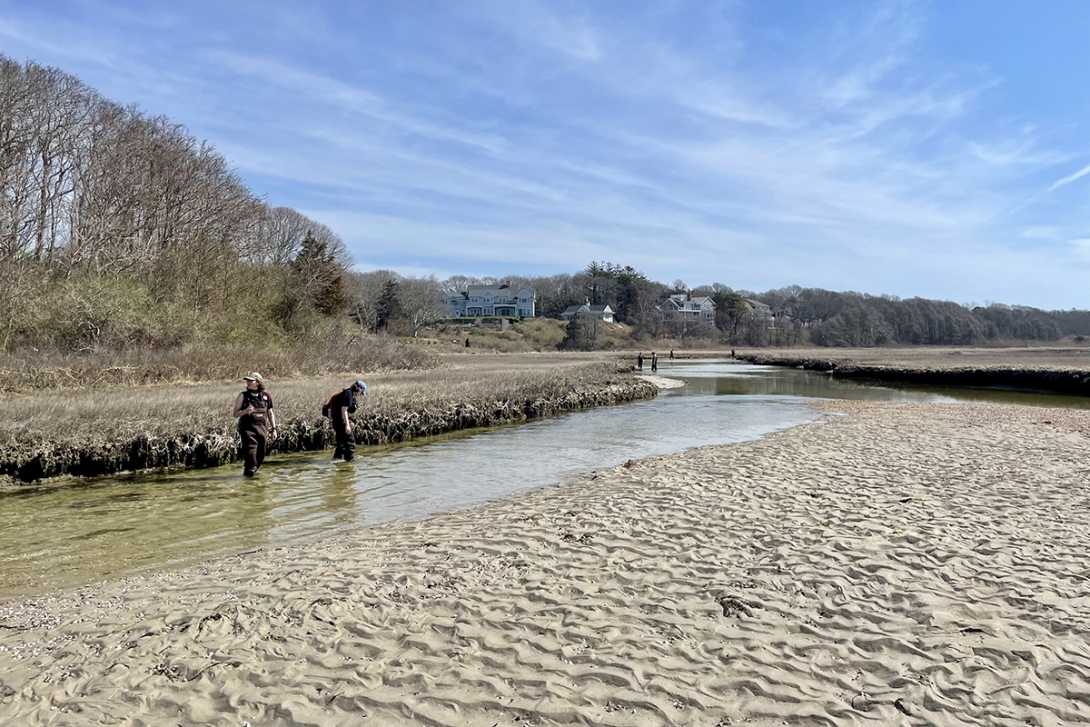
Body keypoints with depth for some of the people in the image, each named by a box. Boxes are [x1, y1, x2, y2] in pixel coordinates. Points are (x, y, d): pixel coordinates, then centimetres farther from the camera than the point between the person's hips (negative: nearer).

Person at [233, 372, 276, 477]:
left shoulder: (266, 396, 6)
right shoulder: (243, 396, 1)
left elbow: (270, 413, 14)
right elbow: (235, 414, 1)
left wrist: (274, 429, 12)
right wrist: (245, 411, -20)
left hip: (262, 428, 3)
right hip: (248, 429, -3)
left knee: (261, 455, 8)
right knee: (250, 451, -14)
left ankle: (252, 471, 30)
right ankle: (249, 472, 3)